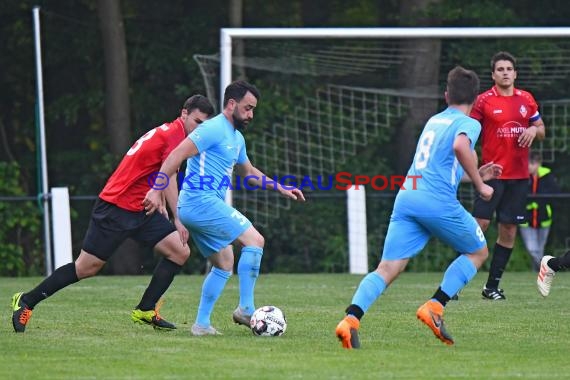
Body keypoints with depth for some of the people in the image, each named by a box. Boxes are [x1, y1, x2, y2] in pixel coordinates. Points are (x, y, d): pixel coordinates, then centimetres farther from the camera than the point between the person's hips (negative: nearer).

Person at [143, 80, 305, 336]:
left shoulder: (237, 138, 20)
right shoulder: (214, 129, -11)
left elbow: (248, 172, 37)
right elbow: (177, 155, -19)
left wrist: (280, 188, 31)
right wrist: (157, 190, -26)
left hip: (192, 209, 10)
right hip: (202, 201, -10)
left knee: (224, 263, 14)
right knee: (254, 240, -13)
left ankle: (202, 324, 13)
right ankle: (245, 309, -15)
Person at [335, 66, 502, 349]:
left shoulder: (434, 121, 27)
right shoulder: (468, 124, 5)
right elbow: (460, 147, -19)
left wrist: (475, 174, 45)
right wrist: (479, 185, -8)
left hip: (406, 196, 6)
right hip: (439, 202, -6)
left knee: (388, 269, -3)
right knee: (478, 252, 17)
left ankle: (350, 320, -25)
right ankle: (434, 307, 2)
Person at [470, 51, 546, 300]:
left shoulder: (527, 99, 9)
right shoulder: (484, 101, -3)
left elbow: (541, 129, 18)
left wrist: (533, 130, -5)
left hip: (519, 176, 5)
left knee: (509, 230, 5)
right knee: (480, 224, -13)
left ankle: (492, 286, 12)